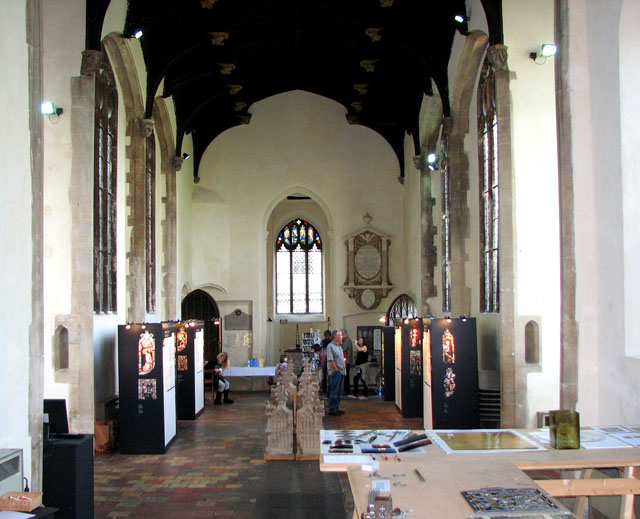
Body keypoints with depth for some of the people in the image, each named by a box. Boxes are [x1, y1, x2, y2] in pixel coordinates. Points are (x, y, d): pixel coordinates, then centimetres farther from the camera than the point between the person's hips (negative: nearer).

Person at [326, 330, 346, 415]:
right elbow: (330, 360, -16)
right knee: (334, 391, -6)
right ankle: (332, 409, -3)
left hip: (341, 372, 9)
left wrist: (343, 370, 13)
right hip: (335, 372, -9)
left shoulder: (339, 346, 18)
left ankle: (336, 408, 18)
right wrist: (336, 370, -15)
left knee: (339, 391, 11)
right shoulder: (330, 346, -11)